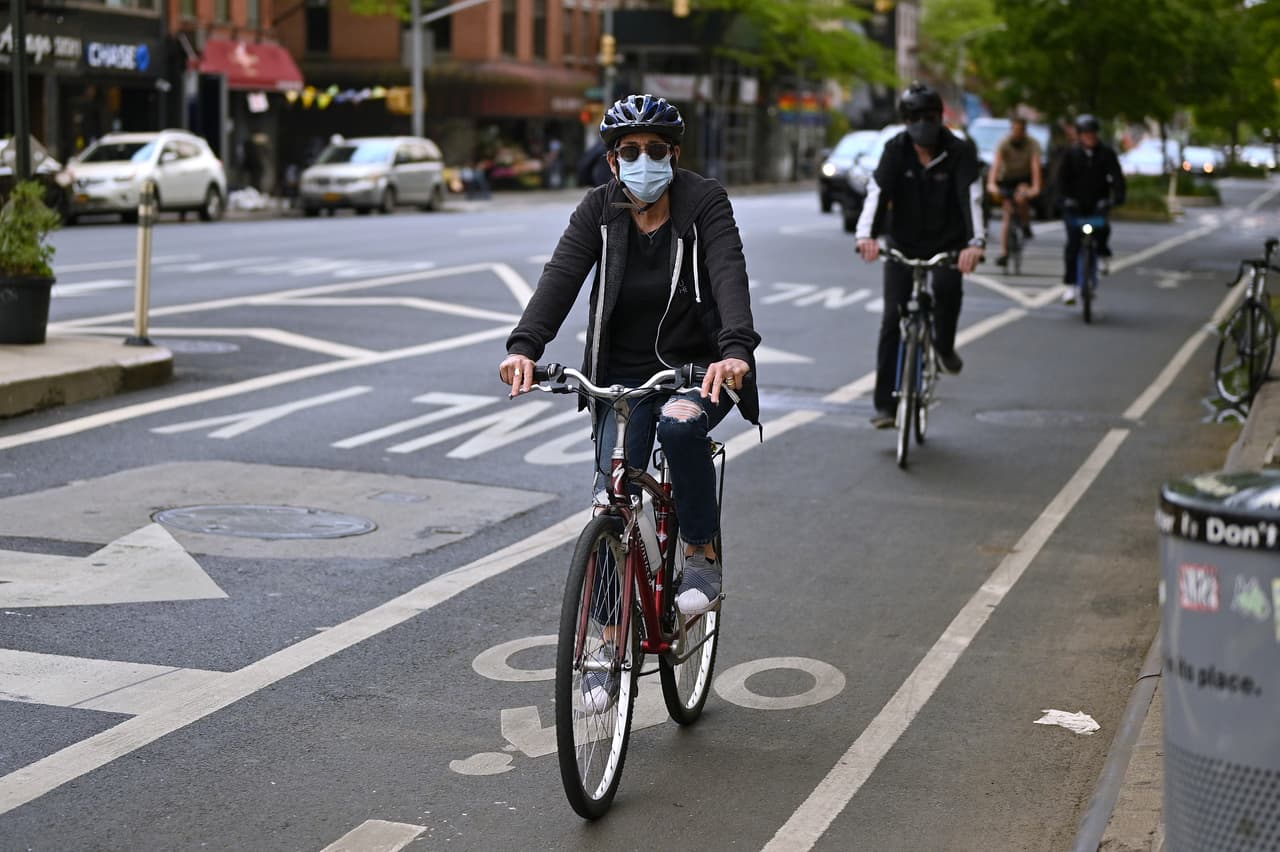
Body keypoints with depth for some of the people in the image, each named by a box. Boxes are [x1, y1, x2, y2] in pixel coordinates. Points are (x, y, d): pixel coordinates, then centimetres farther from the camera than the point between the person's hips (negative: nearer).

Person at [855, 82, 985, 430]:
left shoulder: (959, 153, -12)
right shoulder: (896, 150, -9)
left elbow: (971, 197, -25)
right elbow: (877, 192, -22)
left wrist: (975, 242, -43)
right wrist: (866, 235, -41)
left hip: (947, 242, -1)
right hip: (902, 243, 1)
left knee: (948, 286, -31)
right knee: (892, 318, -8)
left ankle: (944, 346, 1)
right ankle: (885, 404, -3)